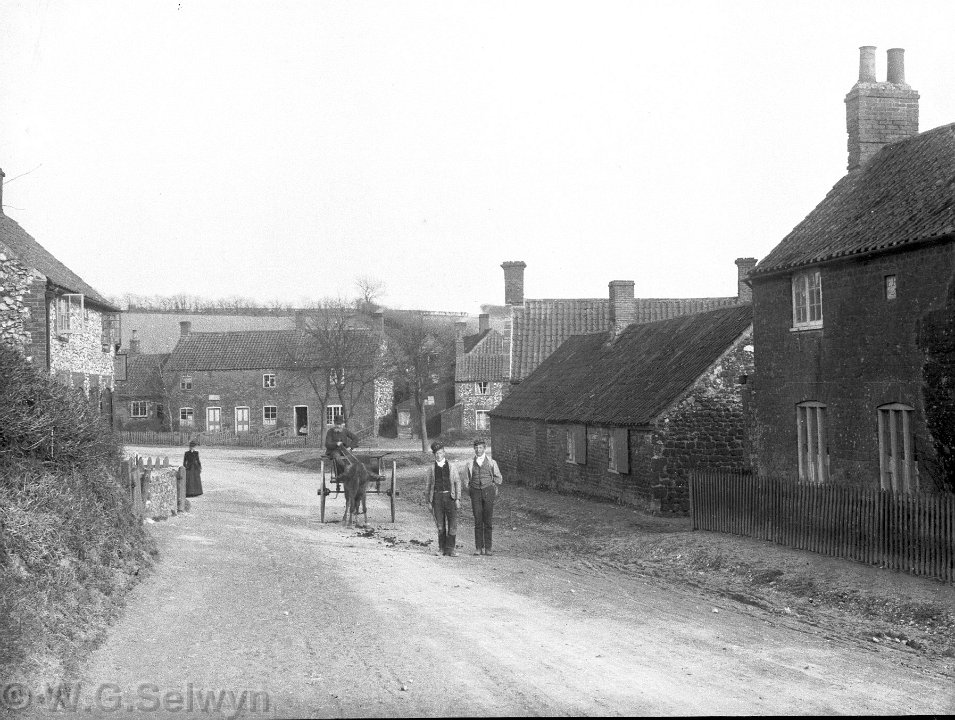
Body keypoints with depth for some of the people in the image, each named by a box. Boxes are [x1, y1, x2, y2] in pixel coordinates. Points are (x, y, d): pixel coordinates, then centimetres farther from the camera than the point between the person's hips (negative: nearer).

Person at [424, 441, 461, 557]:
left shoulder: (451, 467, 7)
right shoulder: (432, 468, 8)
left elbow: (457, 483, 6)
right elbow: (428, 486, 12)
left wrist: (458, 499, -3)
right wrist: (428, 502, 7)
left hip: (450, 496, 0)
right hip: (437, 497, 0)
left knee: (453, 523, -7)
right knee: (440, 525, 3)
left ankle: (450, 549, -3)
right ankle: (442, 548, 13)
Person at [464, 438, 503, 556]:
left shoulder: (491, 462, 5)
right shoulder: (470, 464, 7)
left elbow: (498, 478, 15)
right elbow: (467, 480, 17)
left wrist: (495, 491, 10)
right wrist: (470, 492, 8)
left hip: (488, 492, -1)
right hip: (475, 493, 1)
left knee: (487, 521, -2)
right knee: (478, 522, -2)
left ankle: (488, 548, 1)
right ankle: (478, 548, 1)